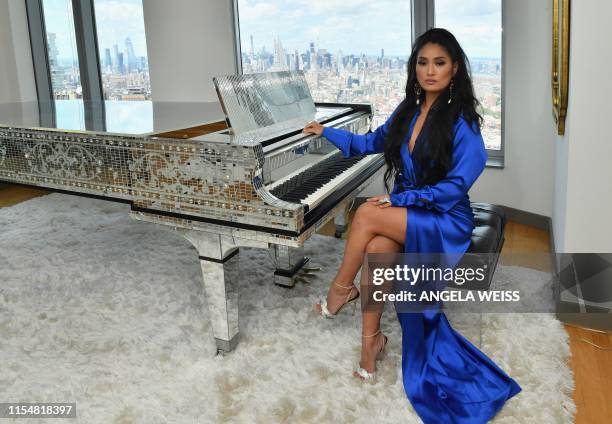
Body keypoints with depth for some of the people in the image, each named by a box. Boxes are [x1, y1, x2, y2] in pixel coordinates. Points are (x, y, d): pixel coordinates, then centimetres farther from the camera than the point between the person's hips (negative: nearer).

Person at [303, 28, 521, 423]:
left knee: (366, 214, -27)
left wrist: (399, 199, -20)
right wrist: (326, 131, 25)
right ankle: (372, 338, -13)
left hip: (446, 220, -5)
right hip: (407, 212, 5)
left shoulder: (461, 119, -13)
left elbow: (457, 185, -18)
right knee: (377, 248, -27)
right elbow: (373, 142, 23)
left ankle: (341, 288, -4)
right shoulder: (408, 110, 7)